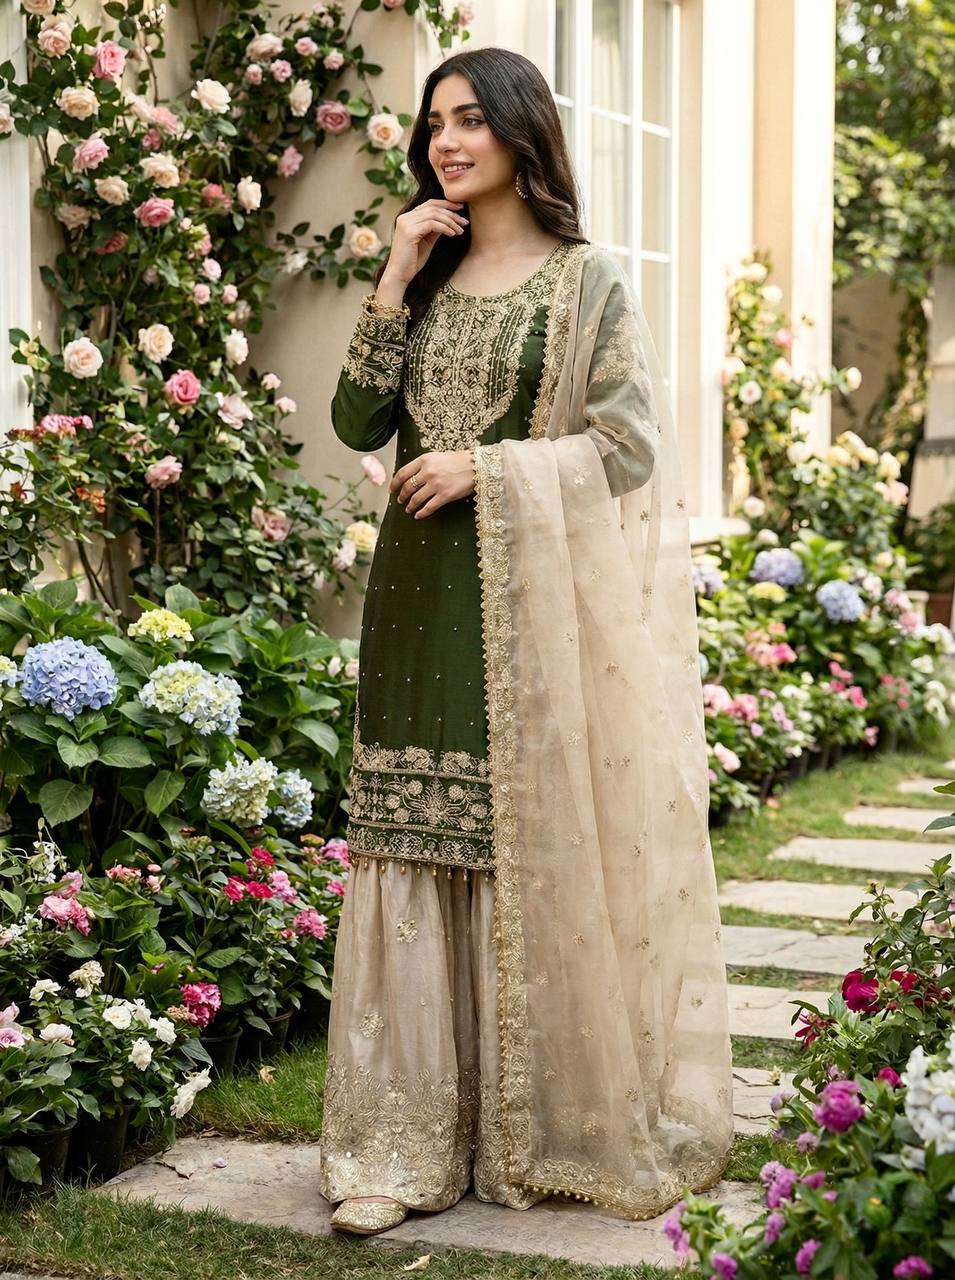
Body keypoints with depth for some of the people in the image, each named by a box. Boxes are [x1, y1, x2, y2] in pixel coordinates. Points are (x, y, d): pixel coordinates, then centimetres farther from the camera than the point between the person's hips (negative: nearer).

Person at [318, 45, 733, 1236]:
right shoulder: (426, 277, 16)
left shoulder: (585, 282, 1)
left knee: (534, 853, -2)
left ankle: (546, 1132, 10)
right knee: (416, 858, 1)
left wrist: (487, 470, -11)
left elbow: (631, 442, -5)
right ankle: (407, 1140, 6)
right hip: (424, 601, 4)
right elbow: (360, 423, 8)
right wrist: (394, 283, 0)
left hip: (536, 600, -4)